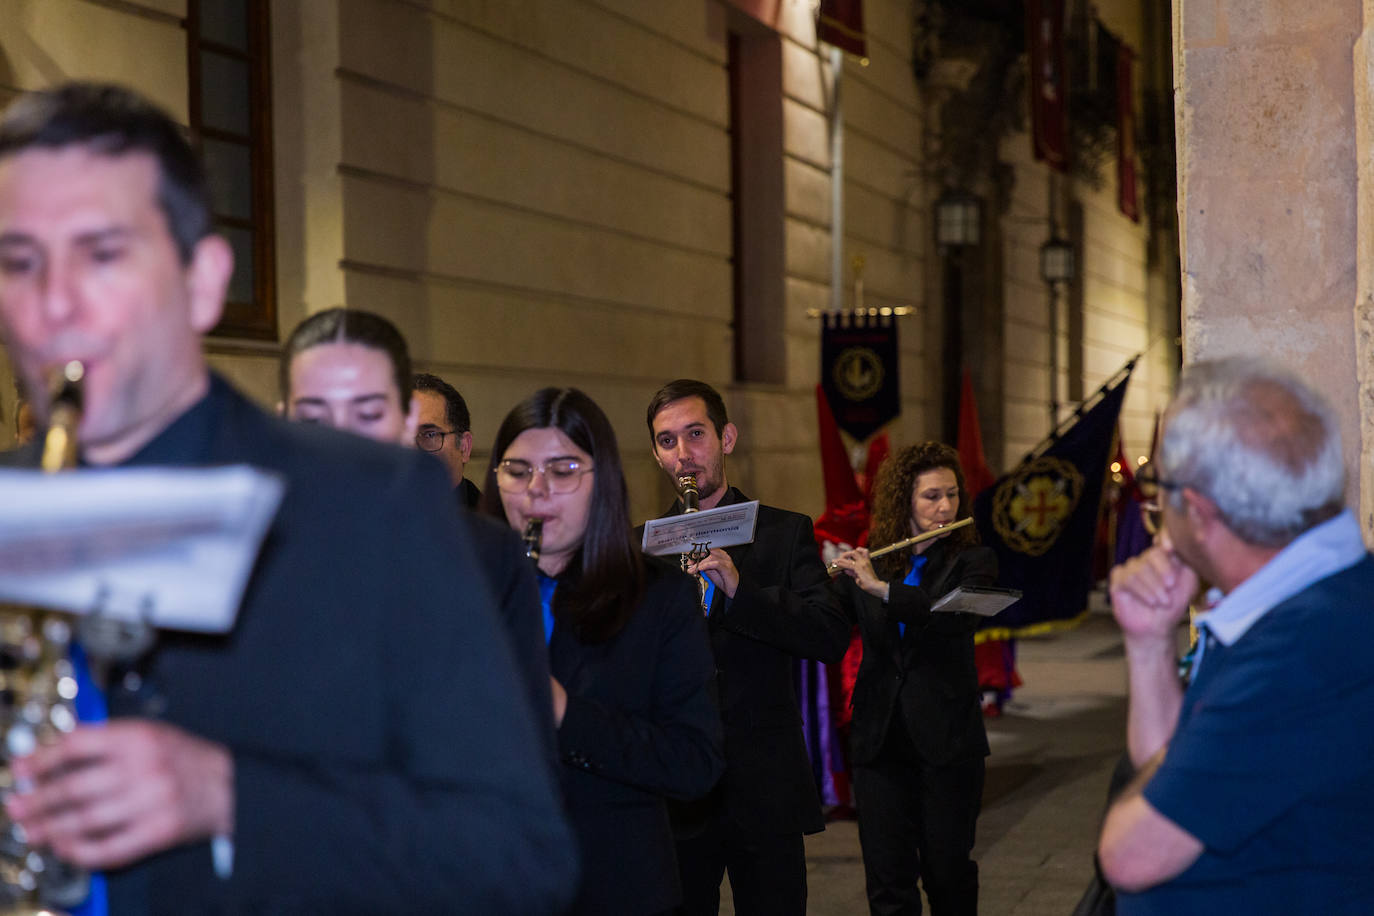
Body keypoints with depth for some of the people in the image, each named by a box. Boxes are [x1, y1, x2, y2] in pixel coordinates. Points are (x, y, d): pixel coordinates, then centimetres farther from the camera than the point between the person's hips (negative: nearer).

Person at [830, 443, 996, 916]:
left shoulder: (972, 560, 0)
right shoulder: (864, 563, 7)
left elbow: (954, 614, -20)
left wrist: (882, 588, -26)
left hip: (947, 737, -2)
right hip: (879, 739, 2)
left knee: (948, 871, 7)